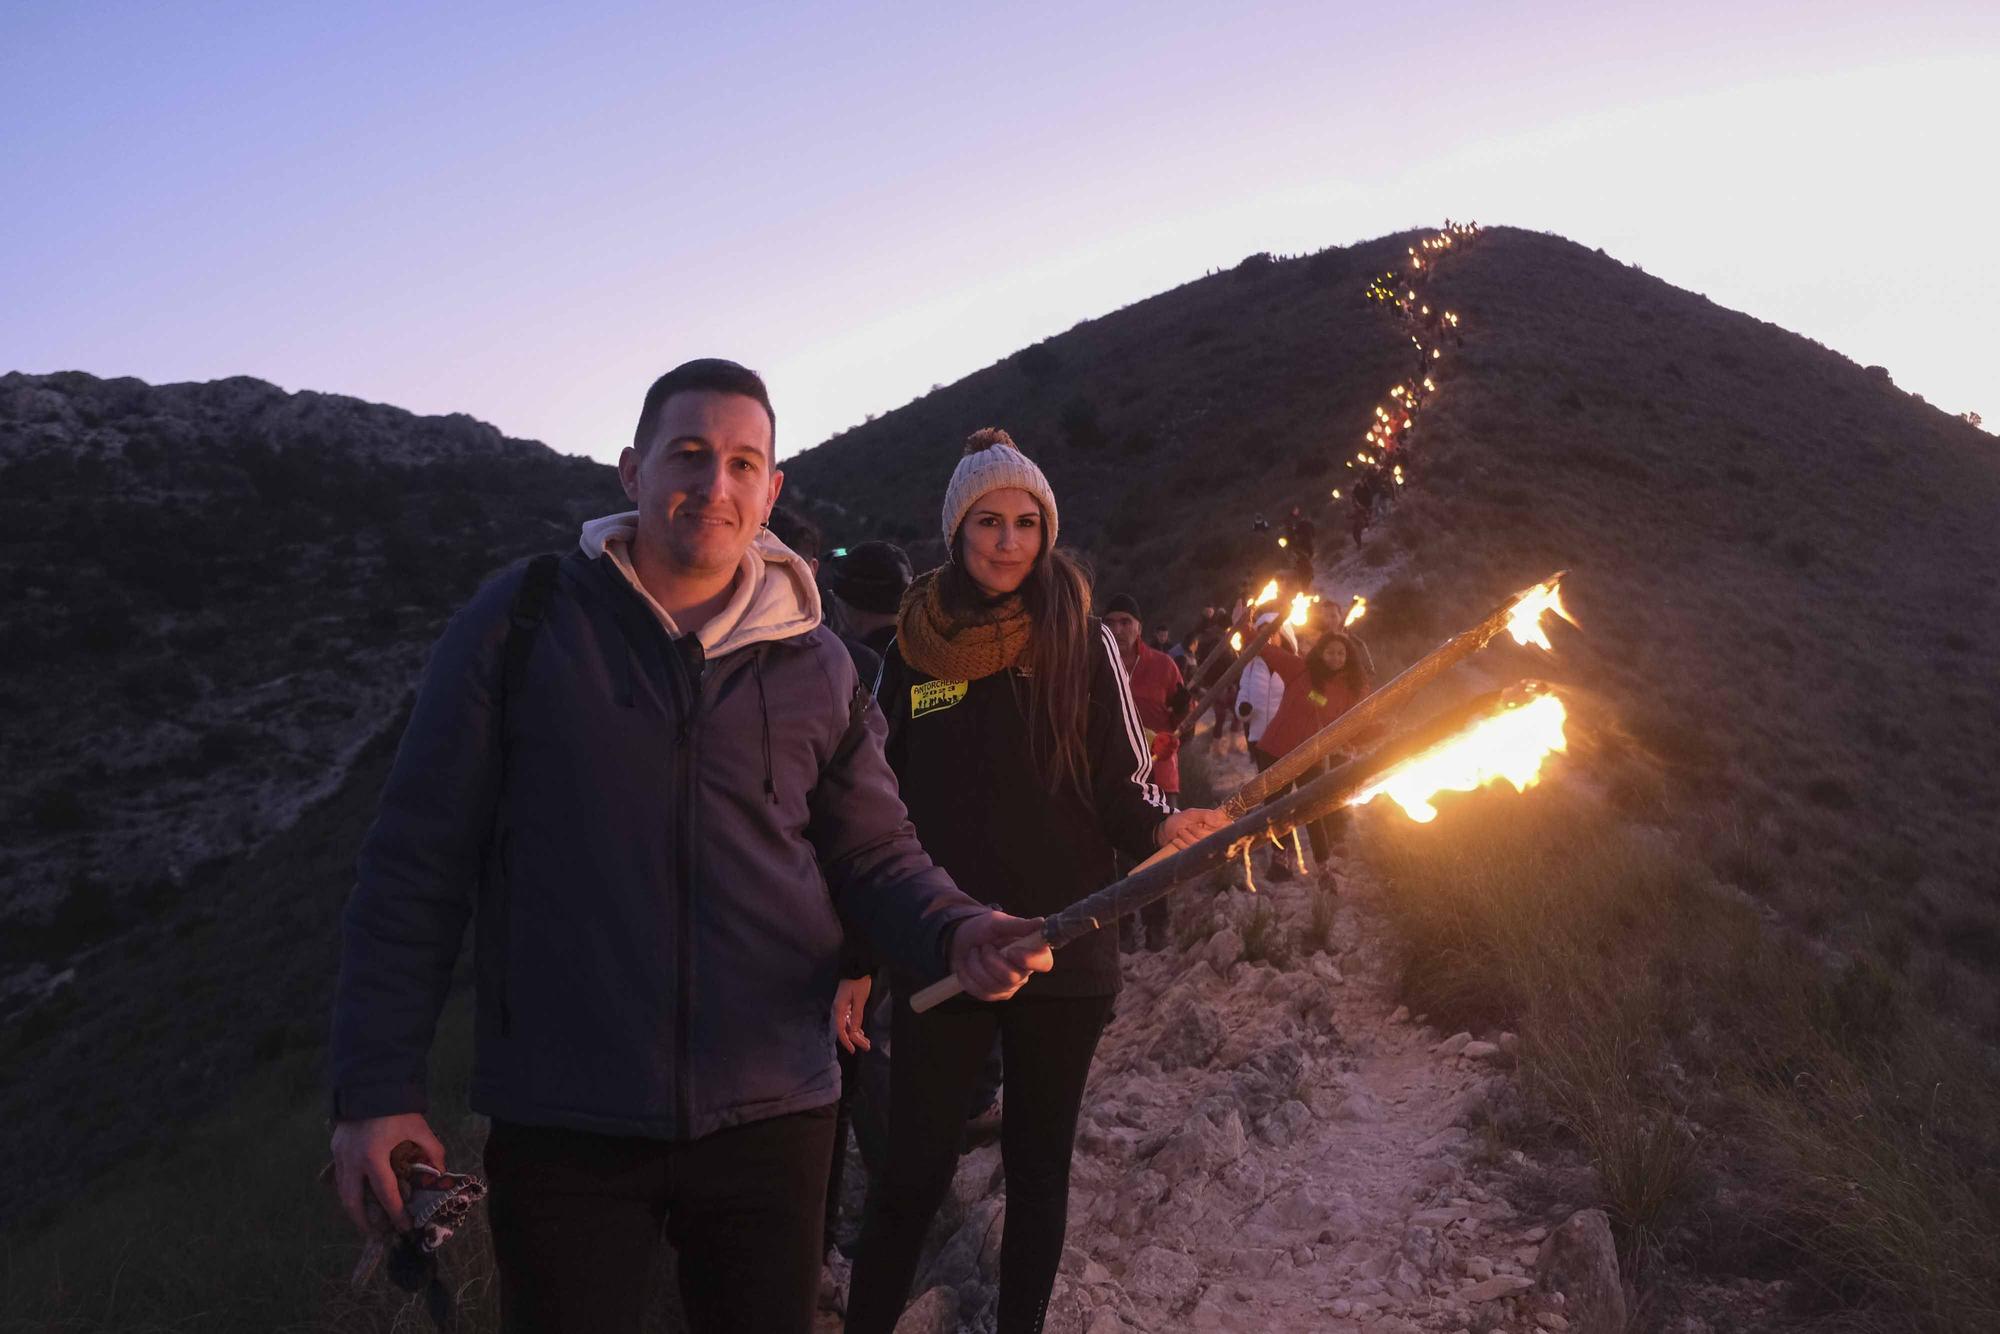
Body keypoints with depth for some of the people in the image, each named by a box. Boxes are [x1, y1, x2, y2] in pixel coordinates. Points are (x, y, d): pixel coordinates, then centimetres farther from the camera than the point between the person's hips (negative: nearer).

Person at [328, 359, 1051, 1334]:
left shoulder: (814, 666, 5)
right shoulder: (521, 622, -4)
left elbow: (873, 852, 9)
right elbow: (418, 862, -3)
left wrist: (953, 933, -13)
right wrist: (378, 1089, -6)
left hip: (772, 1112, 3)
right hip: (560, 1122, -2)